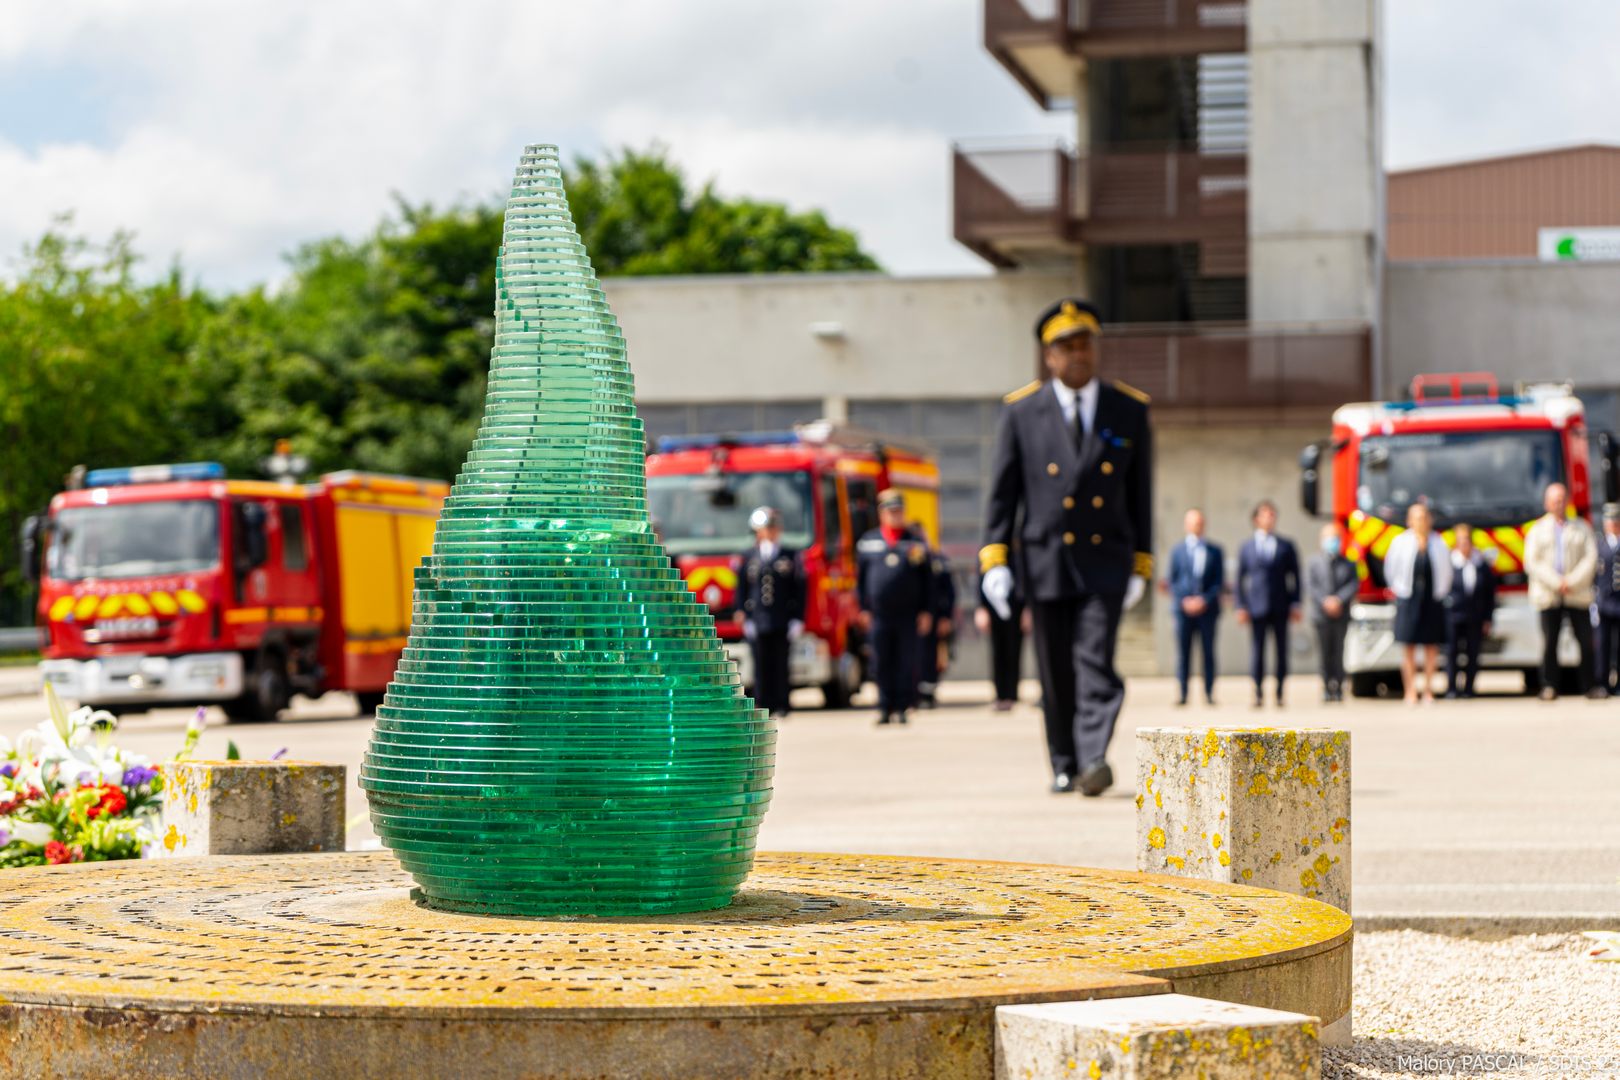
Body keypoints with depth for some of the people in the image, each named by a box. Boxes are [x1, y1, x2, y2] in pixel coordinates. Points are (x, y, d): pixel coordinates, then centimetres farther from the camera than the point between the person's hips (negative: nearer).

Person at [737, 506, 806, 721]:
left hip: (783, 622, -1)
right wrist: (744, 616, 1)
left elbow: (799, 589, 6)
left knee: (781, 664, -1)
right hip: (758, 621, 1)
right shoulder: (749, 558, 10)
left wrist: (797, 620, 0)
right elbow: (743, 589, 10)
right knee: (762, 666, -1)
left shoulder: (791, 557, 8)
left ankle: (781, 706, 3)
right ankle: (763, 706, 2)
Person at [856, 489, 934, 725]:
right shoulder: (867, 543, 8)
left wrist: (926, 612, 1)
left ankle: (902, 708, 6)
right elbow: (860, 577, 11)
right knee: (883, 665, 2)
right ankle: (885, 708, 9)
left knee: (907, 665, 0)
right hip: (879, 615, 1)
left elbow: (928, 580, 7)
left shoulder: (917, 543, 7)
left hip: (909, 617, -1)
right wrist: (863, 609, 4)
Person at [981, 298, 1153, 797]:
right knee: (1056, 674, 6)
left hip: (1105, 563, -1)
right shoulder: (1021, 412, 2)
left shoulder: (1130, 411, 5)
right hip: (1045, 562, 1)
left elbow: (1140, 494, 9)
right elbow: (1002, 492, 2)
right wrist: (994, 560, -7)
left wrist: (1141, 565, 8)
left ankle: (1094, 759, -23)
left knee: (1096, 661, -16)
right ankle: (1065, 766, 18)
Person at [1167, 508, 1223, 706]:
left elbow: (1219, 580, 5)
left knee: (1208, 651, 0)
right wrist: (1184, 601, -8)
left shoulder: (1214, 551, 10)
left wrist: (1205, 600, -9)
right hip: (1183, 608, 0)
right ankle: (1182, 693, -1)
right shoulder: (1178, 551, 10)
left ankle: (1209, 693, 3)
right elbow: (1173, 580, 7)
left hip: (1207, 607, 0)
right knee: (1183, 652, -2)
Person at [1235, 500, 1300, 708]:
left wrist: (1295, 605, 0)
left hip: (1280, 608, 0)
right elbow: (1240, 578, 8)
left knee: (1282, 650, 1)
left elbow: (1295, 576, 8)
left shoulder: (1286, 546, 9)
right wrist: (1241, 606, -1)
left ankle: (1280, 693, 7)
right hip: (1257, 608, 0)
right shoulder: (1247, 547, 8)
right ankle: (1258, 693, 2)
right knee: (1257, 650, -3)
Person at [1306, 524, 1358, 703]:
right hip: (1321, 614, 0)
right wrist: (1325, 602, -14)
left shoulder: (1348, 564, 9)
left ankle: (1338, 687, -4)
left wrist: (1339, 600, -14)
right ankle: (1327, 688, 5)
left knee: (1338, 652, -5)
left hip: (1341, 615, 0)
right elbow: (1310, 586, -2)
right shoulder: (1313, 563, 6)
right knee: (1325, 653, 0)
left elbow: (1354, 584, 0)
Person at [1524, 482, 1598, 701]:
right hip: (1548, 595, -1)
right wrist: (1557, 583, -11)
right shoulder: (1538, 529, 10)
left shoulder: (1581, 528, 12)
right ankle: (1549, 687, 1)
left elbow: (1591, 558, 2)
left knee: (1586, 641, -5)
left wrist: (1571, 582, -10)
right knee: (1549, 642, -4)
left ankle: (1588, 685, 3)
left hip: (1577, 594, 1)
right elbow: (1532, 563, 0)